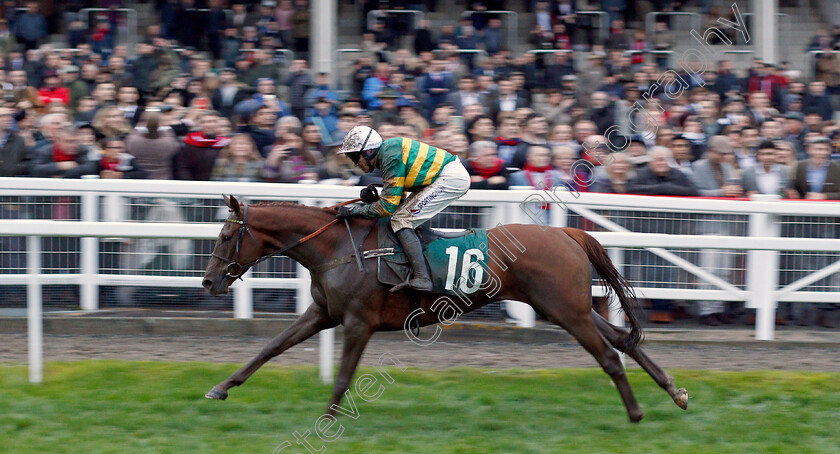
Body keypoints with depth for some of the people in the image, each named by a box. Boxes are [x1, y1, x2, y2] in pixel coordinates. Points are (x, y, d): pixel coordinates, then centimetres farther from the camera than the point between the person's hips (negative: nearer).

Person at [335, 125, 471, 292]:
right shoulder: (387, 150, 14)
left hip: (452, 178, -11)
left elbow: (388, 207, -16)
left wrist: (352, 212, -9)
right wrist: (373, 198, 0)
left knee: (401, 220, -14)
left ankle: (422, 278, -25)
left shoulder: (391, 157, -17)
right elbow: (394, 199, 18)